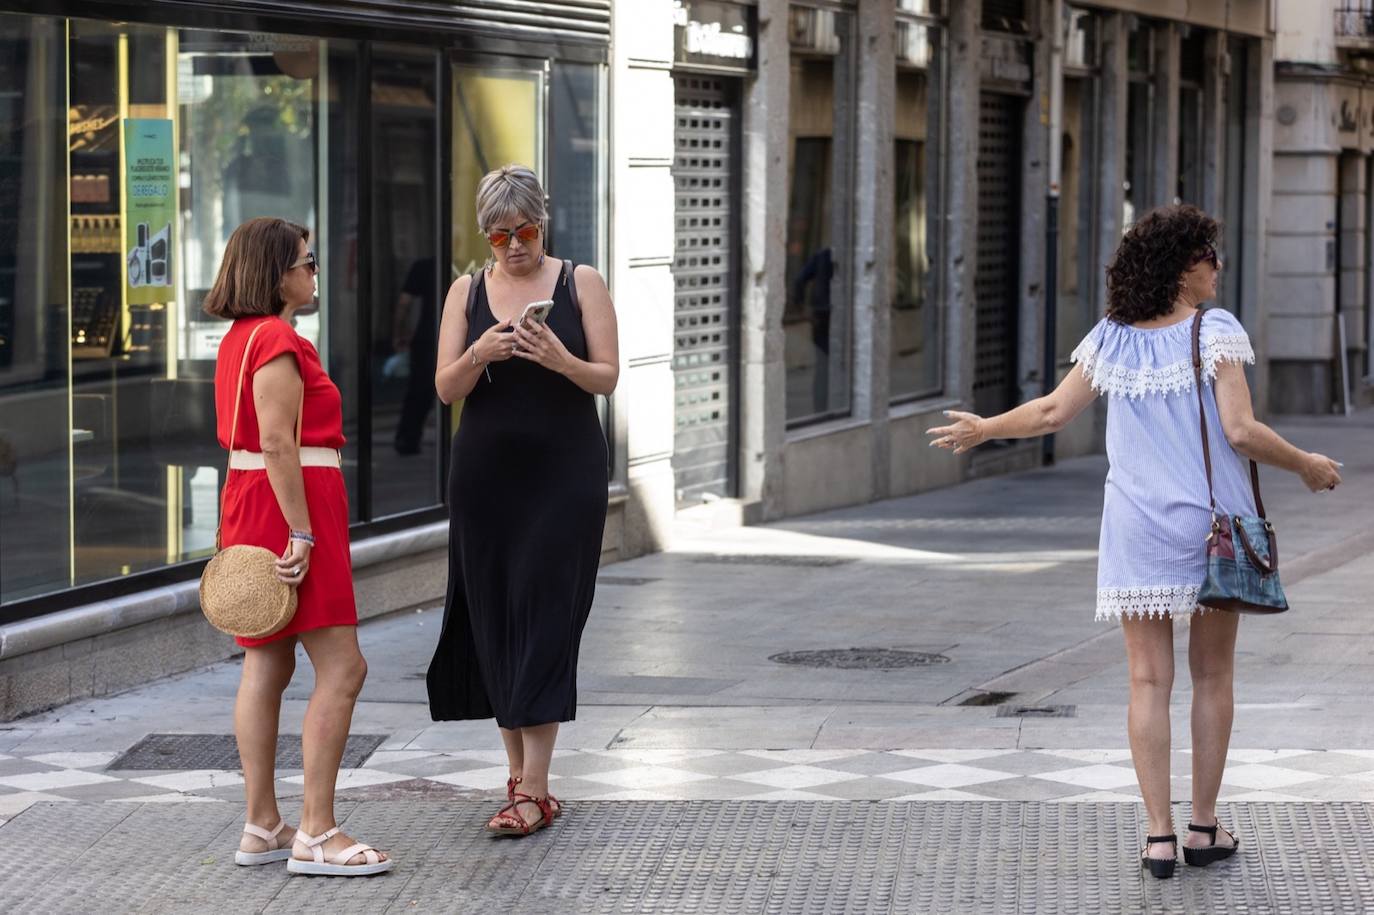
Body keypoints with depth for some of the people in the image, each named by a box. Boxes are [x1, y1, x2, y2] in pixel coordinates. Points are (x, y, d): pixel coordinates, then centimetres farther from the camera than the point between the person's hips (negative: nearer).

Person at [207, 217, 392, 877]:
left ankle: (262, 829, 14)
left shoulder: (240, 338, 17)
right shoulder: (277, 341, -15)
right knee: (341, 668, -10)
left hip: (251, 502, 11)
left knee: (268, 667, 11)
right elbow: (278, 443, -21)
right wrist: (301, 533, -22)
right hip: (289, 506, -11)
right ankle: (316, 835, -12)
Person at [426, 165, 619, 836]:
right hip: (487, 472, 3)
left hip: (564, 474, -3)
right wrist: (479, 355, -19)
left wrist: (562, 360, -23)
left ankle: (531, 793, -12)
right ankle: (522, 774, 12)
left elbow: (608, 377, -3)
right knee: (495, 618, 2)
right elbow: (446, 388, 2)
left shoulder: (581, 284, 1)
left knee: (545, 617, -9)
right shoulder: (467, 291, 7)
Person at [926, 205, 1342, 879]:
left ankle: (1159, 835, 1)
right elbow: (1240, 431, -16)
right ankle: (1203, 827, 15)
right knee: (1212, 673, 11)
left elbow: (1052, 413, 5)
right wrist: (1306, 467, -1)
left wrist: (982, 430, 21)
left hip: (1138, 532, 2)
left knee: (1150, 681, 4)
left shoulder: (1111, 341, 1)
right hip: (1214, 523, -2)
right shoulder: (1215, 332, -10)